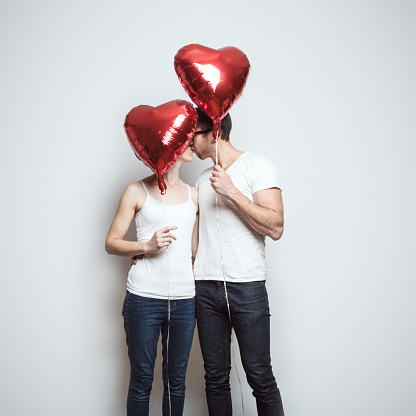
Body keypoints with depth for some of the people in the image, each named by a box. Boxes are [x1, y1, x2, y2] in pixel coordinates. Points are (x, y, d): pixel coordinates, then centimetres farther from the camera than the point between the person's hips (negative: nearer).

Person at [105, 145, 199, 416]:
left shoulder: (194, 195, 13)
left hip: (184, 299, 3)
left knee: (176, 380, 9)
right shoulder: (138, 192, 3)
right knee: (142, 381, 5)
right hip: (144, 298, -3)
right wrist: (147, 246, -12)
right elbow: (111, 243, 2)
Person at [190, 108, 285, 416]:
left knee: (260, 377, -1)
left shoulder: (258, 167, -1)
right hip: (206, 287, 6)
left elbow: (275, 228, -12)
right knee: (216, 377, 9)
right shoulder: (204, 180, 18)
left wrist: (232, 192, -15)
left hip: (247, 287, -5)